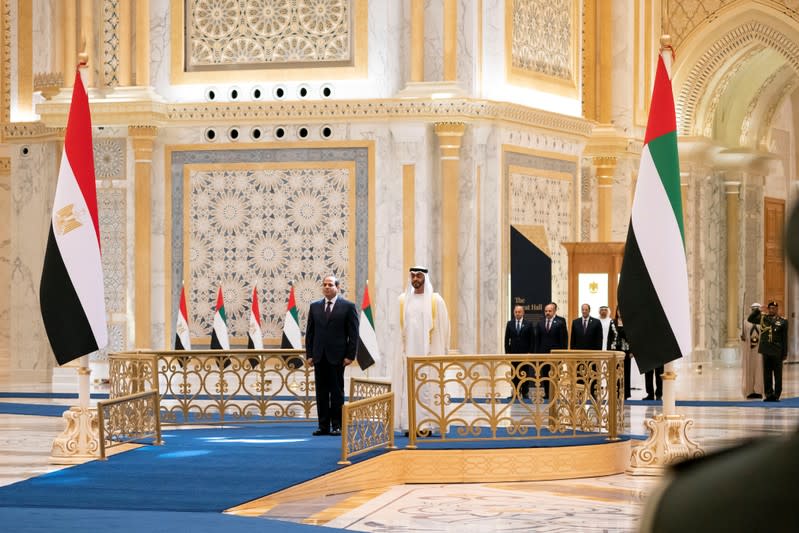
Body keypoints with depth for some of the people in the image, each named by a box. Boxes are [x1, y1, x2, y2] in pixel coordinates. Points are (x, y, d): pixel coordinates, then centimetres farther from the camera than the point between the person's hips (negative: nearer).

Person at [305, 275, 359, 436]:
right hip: (319, 356, 4)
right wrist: (309, 354, 4)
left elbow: (353, 333, -2)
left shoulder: (348, 306, 0)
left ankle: (337, 425, 5)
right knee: (321, 392, 5)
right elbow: (310, 332, 12)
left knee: (337, 391, 0)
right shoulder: (315, 306, 11)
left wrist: (350, 355, -9)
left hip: (337, 356, -4)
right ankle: (323, 426, 9)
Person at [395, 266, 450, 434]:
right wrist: (402, 348, 3)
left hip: (428, 351, -3)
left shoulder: (435, 300, 1)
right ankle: (410, 425, 0)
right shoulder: (403, 299, 9)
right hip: (408, 351, 3)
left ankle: (427, 424, -4)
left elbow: (442, 326, 1)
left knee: (427, 388, -6)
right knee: (408, 388, -1)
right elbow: (399, 326, 10)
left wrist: (439, 352, -2)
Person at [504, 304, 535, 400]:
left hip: (525, 353, -2)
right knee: (514, 374, 1)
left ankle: (524, 393, 6)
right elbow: (507, 339, 7)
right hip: (514, 352, 2)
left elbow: (532, 340, 0)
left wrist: (530, 352, -7)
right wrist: (507, 352, 0)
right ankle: (515, 393, 4)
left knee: (525, 373, 2)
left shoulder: (529, 324, 1)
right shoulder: (510, 324, 6)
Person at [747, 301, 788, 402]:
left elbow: (785, 339, -1)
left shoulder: (782, 321, -1)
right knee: (767, 374, 6)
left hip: (777, 352, -3)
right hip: (766, 351, 3)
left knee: (777, 374, 3)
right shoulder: (763, 318, 8)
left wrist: (785, 353, -3)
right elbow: (750, 319, 6)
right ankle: (768, 394, 12)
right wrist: (757, 310, -2)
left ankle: (776, 395, 8)